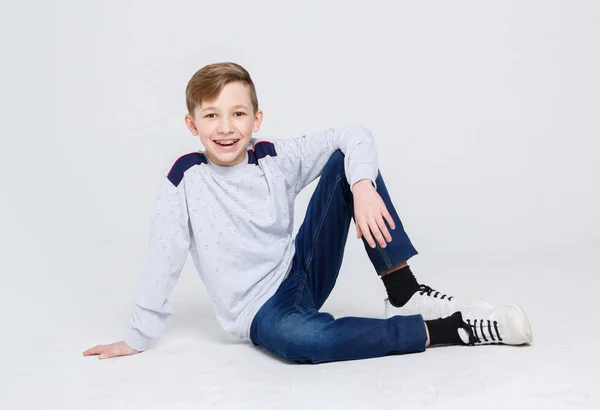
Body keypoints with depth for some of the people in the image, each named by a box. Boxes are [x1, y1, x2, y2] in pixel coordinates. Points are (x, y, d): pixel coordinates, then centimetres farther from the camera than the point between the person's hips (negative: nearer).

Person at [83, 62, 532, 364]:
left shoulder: (275, 157, -6)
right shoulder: (185, 176, -13)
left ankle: (405, 295, -12)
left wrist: (363, 188, -27)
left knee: (345, 162, -11)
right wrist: (138, 338, -5)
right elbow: (164, 258, -10)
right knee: (304, 338, -42)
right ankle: (448, 328, -25)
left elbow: (355, 135, -8)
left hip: (304, 272, 4)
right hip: (261, 311, -4)